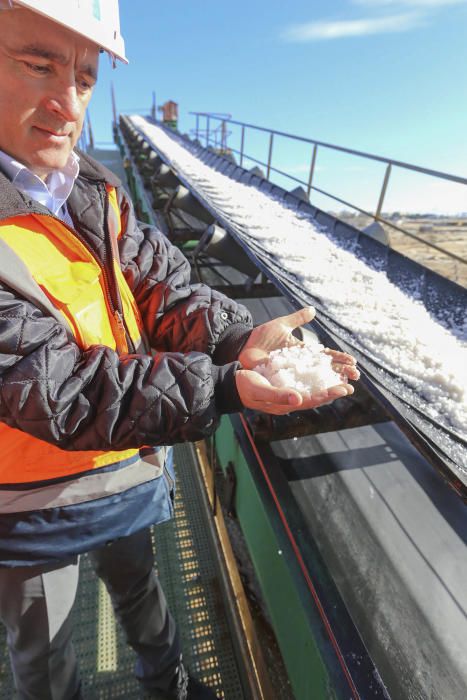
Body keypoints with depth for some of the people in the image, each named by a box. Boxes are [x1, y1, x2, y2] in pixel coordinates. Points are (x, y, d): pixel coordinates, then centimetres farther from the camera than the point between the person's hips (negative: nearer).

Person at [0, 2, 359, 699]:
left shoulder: (95, 191, -6)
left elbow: (161, 284, -11)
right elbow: (56, 387, -32)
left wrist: (239, 340, -30)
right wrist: (222, 389, -41)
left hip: (127, 467, 6)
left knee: (137, 586, 34)